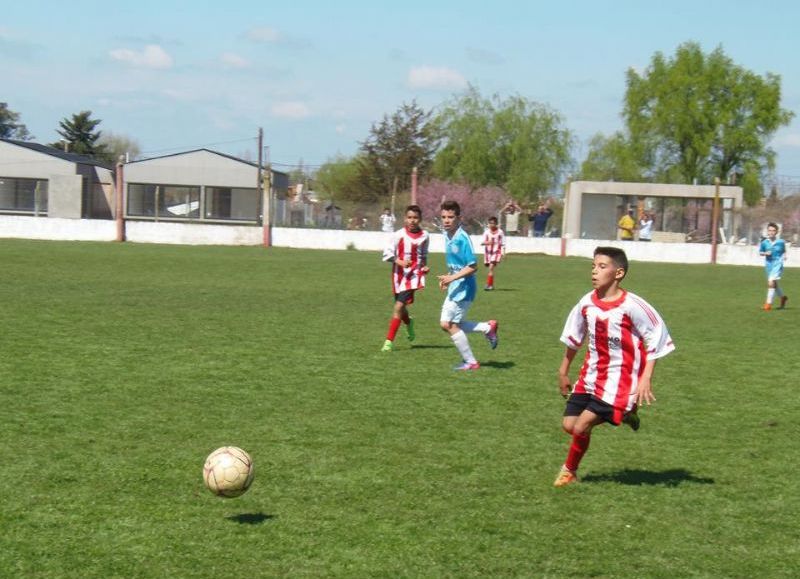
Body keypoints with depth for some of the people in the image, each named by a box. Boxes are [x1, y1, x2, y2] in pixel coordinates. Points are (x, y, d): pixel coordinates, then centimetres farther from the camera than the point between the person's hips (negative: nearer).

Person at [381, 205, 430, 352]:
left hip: (414, 275, -1)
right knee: (400, 306, 16)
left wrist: (425, 266, 0)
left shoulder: (424, 236, 0)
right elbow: (387, 253, -6)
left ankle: (389, 341, -9)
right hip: (399, 275, 1)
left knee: (399, 306, -13)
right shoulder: (399, 235, -7)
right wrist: (399, 262, -20)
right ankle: (409, 323, 52)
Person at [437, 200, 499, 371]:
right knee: (446, 323, 9)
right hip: (454, 287, 9)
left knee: (450, 324, -6)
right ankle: (488, 327, 20)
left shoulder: (462, 239, -19)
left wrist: (452, 278, -26)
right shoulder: (447, 236, 7)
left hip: (463, 288, -9)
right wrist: (448, 278, 8)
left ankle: (470, 362, 8)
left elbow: (472, 267, -21)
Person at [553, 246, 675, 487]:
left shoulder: (631, 306, -19)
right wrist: (563, 372, 19)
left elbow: (657, 338, -11)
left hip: (617, 381, -7)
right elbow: (573, 337, 14)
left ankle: (570, 471, 15)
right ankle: (622, 414, 20)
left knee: (581, 426, -12)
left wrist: (645, 379, -16)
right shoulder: (586, 303, -1)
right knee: (568, 424, 1)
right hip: (590, 376, 7)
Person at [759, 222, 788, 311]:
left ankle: (768, 303, -13)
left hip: (777, 264, -4)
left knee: (771, 282, -20)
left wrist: (784, 256, -7)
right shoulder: (764, 242, -1)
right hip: (768, 264, 4)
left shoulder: (781, 242, -4)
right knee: (774, 285, 16)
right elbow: (760, 252, 10)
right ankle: (783, 298, 43)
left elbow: (784, 251, 13)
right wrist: (765, 253, -10)